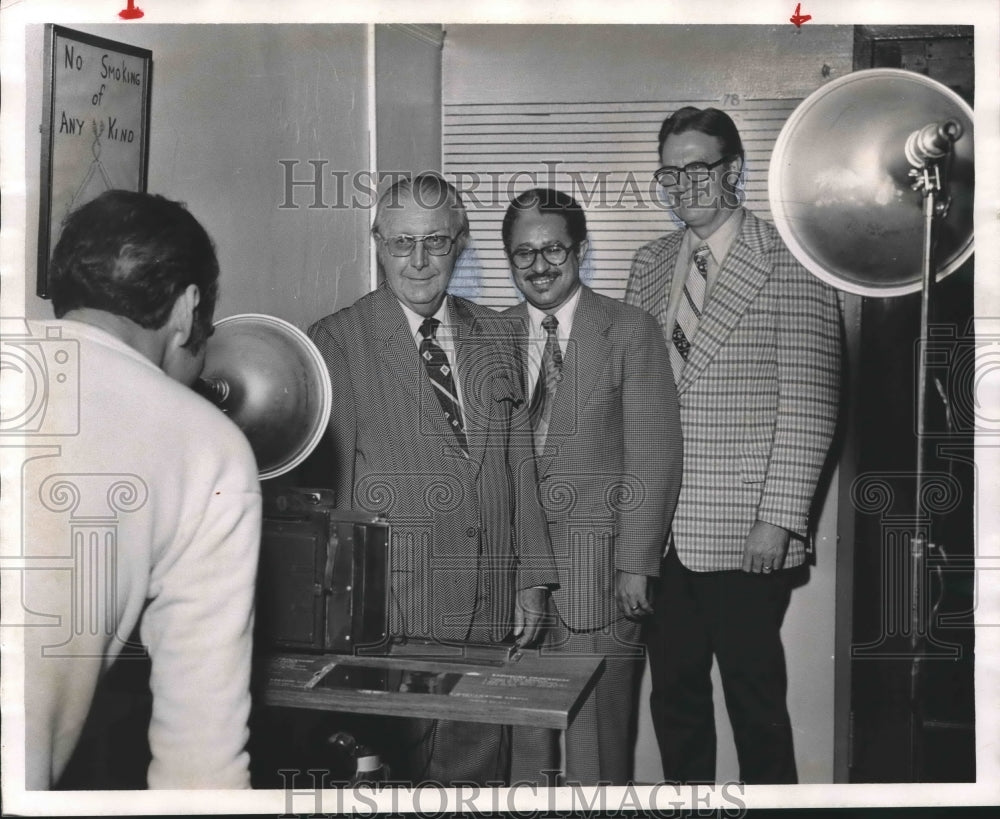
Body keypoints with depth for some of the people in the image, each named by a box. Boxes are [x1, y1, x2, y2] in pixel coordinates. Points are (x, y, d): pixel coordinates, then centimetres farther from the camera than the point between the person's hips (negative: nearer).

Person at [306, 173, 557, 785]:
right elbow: (327, 472, -5)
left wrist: (532, 581, 11)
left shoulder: (496, 335, 14)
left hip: (491, 607, 4)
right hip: (388, 606, -4)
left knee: (479, 769, 7)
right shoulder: (338, 340, -1)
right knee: (389, 769, 3)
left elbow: (519, 462, 14)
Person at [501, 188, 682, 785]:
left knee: (596, 737, 3)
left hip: (598, 576, -3)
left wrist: (635, 564, -9)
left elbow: (654, 459, -5)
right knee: (524, 736, 8)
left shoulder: (632, 332, -2)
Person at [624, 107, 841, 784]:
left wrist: (778, 521, -13)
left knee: (756, 700, 5)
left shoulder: (790, 266, -5)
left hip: (747, 538, -5)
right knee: (674, 695, 14)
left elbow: (808, 403, -8)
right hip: (661, 530, 5)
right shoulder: (650, 265, 11)